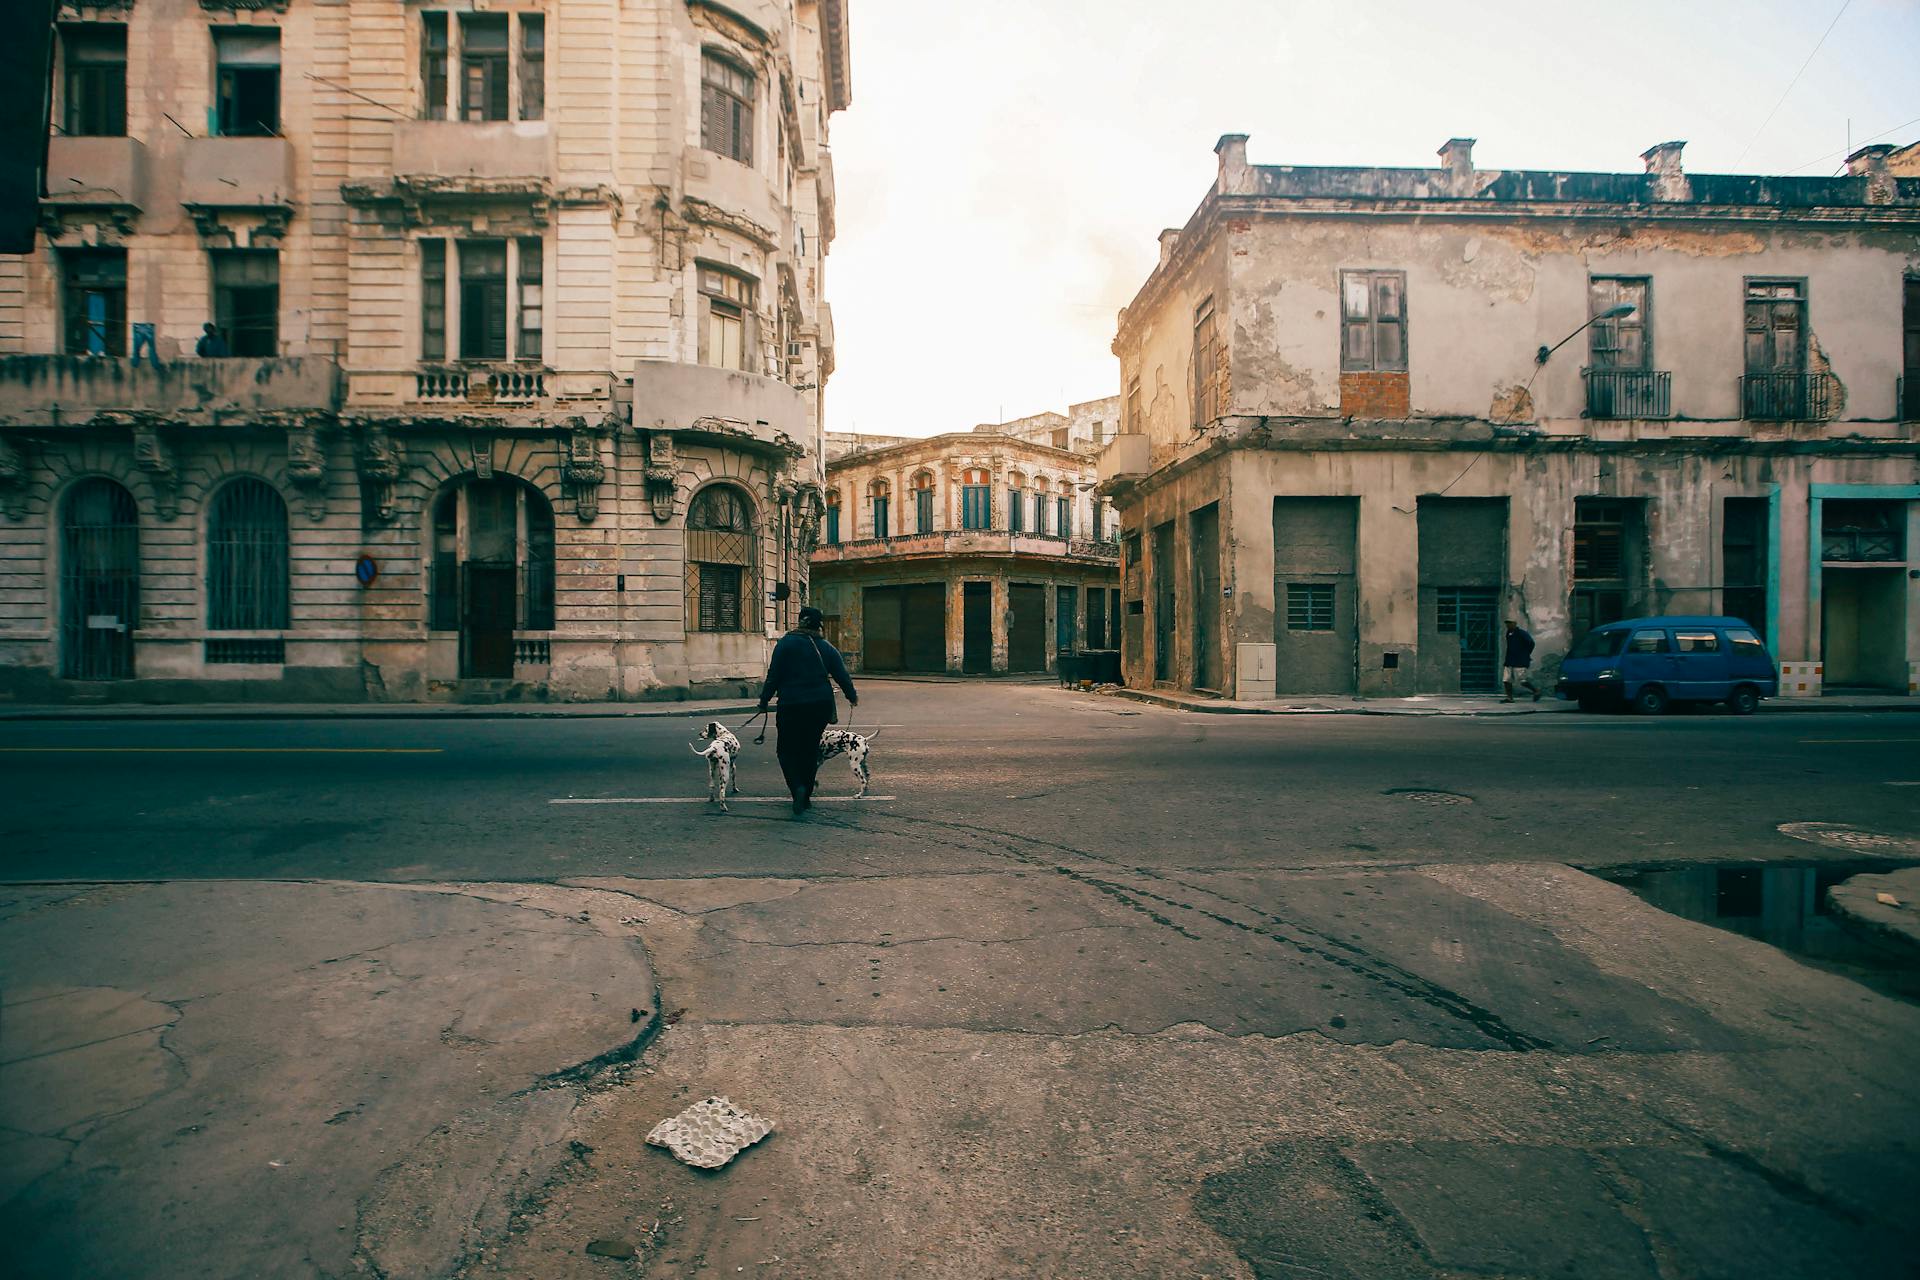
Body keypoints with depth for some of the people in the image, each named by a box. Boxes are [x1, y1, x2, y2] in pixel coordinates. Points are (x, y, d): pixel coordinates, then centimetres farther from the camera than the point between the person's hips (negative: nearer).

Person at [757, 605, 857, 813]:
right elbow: (842, 676, 9)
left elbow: (773, 676, -8)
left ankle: (798, 787, -14)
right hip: (821, 706, 4)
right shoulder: (826, 647, 6)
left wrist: (764, 702, 0)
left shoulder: (786, 643, -5)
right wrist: (852, 697, 25)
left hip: (792, 705, -3)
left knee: (786, 750, 9)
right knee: (811, 749, 16)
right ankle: (806, 796, 21)